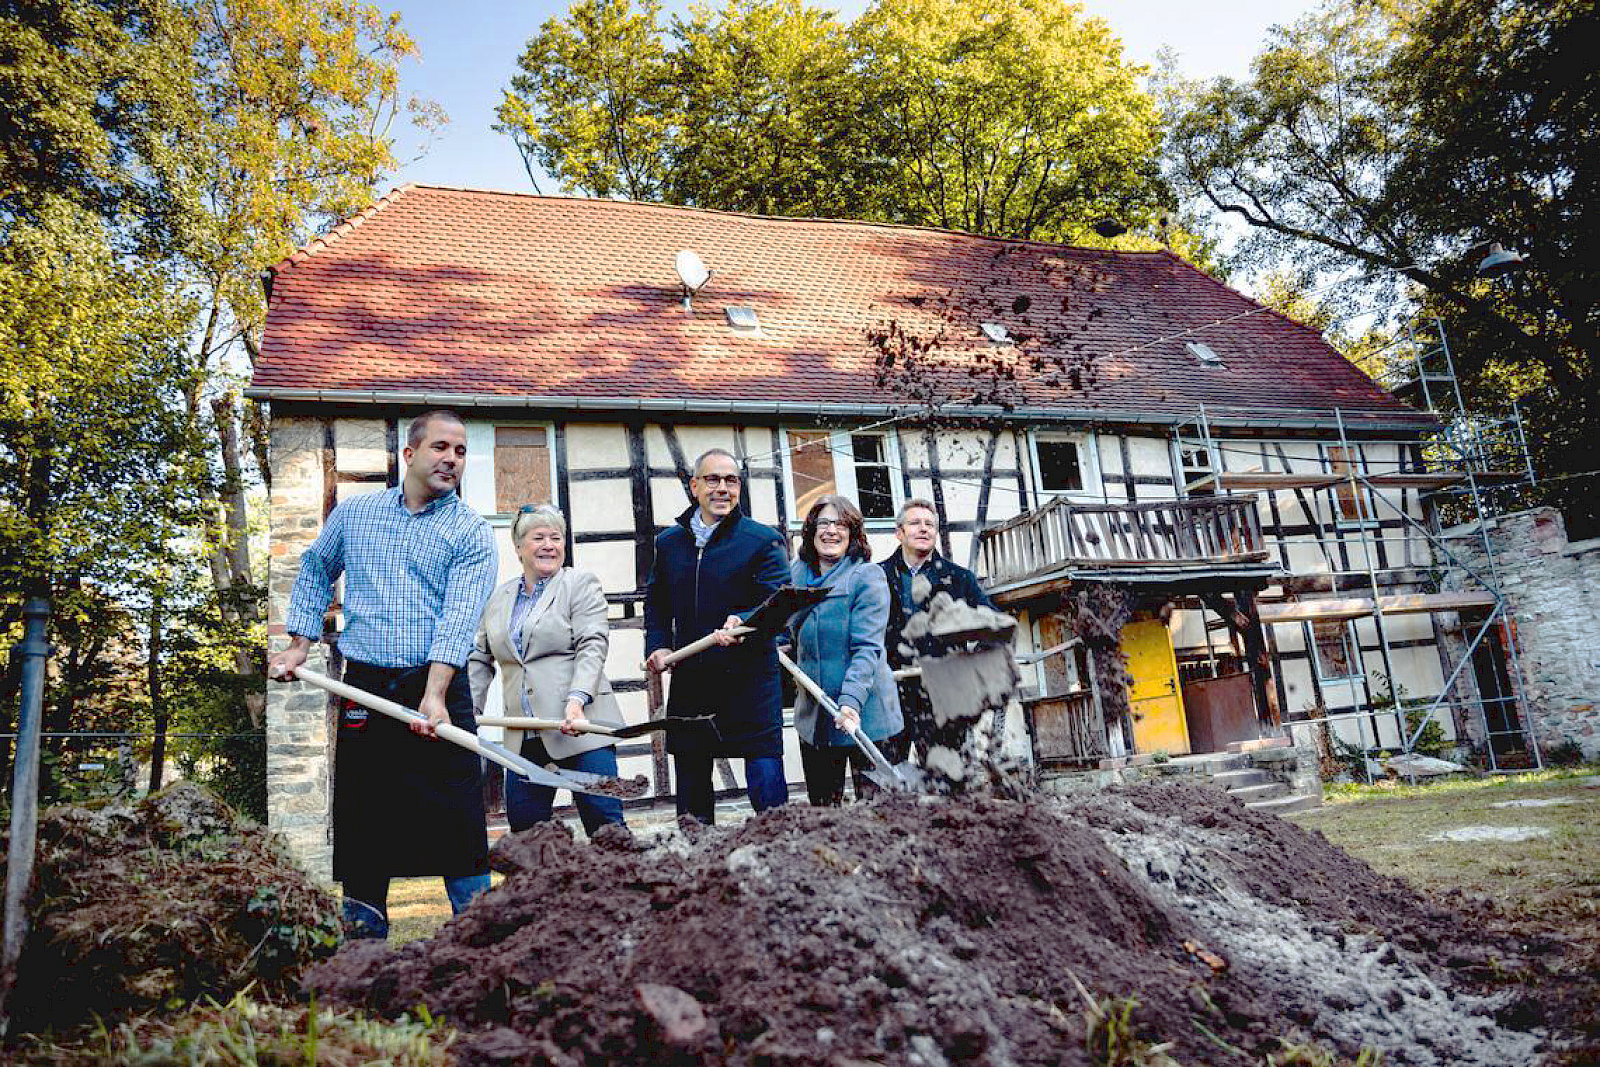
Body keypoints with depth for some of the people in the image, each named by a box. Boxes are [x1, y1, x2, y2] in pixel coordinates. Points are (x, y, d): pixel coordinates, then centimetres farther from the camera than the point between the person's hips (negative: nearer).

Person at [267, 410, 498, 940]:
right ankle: (364, 933, 21)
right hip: (365, 689, 3)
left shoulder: (471, 533, -1)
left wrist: (433, 697, -24)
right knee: (360, 822, 8)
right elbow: (315, 571, 27)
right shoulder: (353, 514, 11)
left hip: (440, 687, -3)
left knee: (460, 821, -3)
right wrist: (299, 644, 16)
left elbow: (459, 617, -13)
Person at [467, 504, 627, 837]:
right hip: (523, 735, 5)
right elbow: (480, 659, 22)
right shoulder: (499, 597, 17)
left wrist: (577, 700, -23)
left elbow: (592, 647, -9)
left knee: (605, 824, -6)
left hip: (579, 725, -5)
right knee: (522, 826, 6)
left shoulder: (581, 584, 2)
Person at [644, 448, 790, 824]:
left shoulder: (764, 540, -2)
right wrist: (658, 645, 4)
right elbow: (656, 602, 21)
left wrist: (743, 622, -32)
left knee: (766, 787, -5)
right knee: (691, 790, 14)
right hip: (689, 683, 5)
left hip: (750, 683, -4)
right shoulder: (669, 542, 12)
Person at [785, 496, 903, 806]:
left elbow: (867, 648, -16)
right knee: (821, 805, 13)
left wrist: (851, 701, -29)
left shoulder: (867, 577, -9)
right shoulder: (797, 573, 9)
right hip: (813, 715, 6)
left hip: (863, 714, -5)